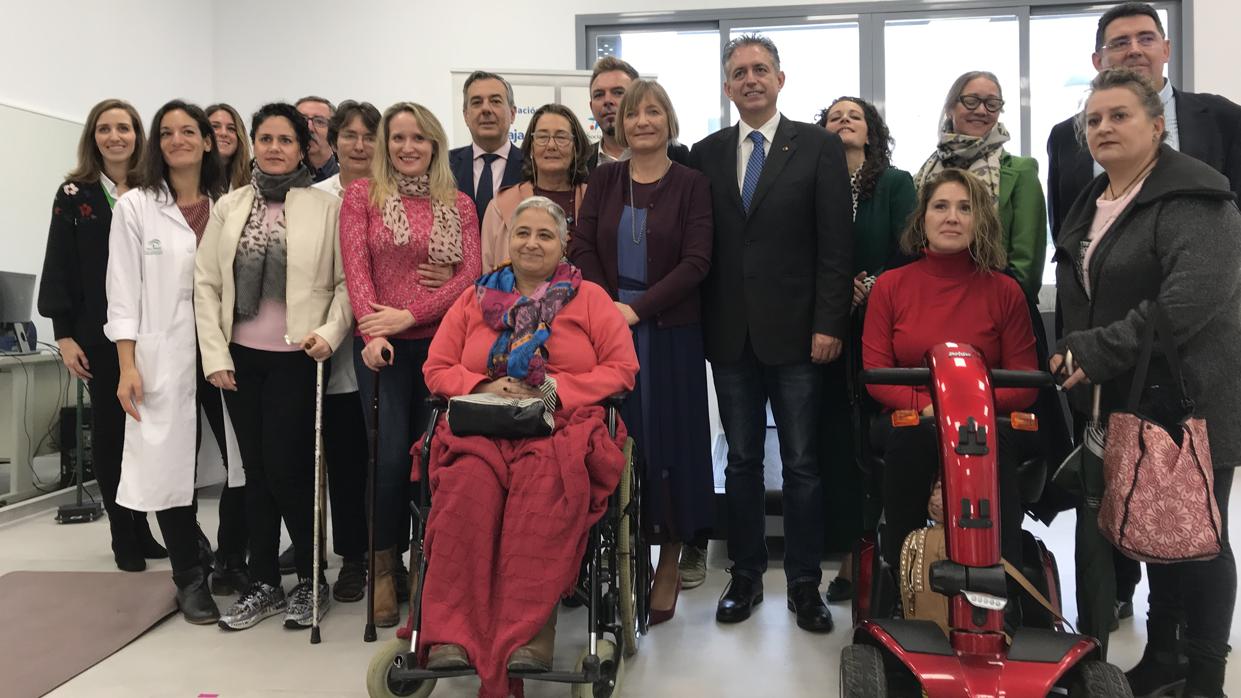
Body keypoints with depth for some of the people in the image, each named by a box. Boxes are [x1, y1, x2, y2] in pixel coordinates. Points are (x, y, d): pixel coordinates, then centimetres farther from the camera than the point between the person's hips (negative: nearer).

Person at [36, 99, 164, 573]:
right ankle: (123, 537, 15)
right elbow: (59, 269, 1)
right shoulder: (75, 194, 4)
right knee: (110, 431, 5)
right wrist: (64, 335, -7)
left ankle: (141, 527, 19)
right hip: (100, 335, -1)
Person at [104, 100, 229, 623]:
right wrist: (128, 366, -8)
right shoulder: (135, 206, 4)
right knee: (170, 466, -1)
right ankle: (191, 579, 14)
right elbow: (123, 291, 0)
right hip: (164, 358, -2)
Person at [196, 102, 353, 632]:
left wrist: (330, 332, -17)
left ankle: (311, 579, 16)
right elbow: (206, 283, 7)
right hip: (241, 357, 4)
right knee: (255, 470, 10)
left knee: (287, 468, -4)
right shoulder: (229, 206, 9)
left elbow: (347, 281, -2)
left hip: (296, 356, -4)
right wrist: (215, 355, 0)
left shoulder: (326, 207, -1)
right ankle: (263, 583, 22)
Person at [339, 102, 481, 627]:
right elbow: (356, 268, -2)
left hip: (442, 341, 2)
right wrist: (374, 332, -16)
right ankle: (384, 566, 13)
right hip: (384, 346, -1)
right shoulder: (362, 195, 7)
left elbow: (471, 274, 0)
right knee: (391, 456, -5)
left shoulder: (458, 204, 10)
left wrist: (409, 315, -11)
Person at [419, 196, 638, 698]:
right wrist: (486, 387, -3)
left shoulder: (589, 298, 16)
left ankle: (529, 636, -37)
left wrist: (558, 389, -8)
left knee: (545, 486, -37)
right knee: (468, 485, -33)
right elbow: (436, 369, 17)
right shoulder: (474, 299, 22)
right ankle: (452, 637, -35)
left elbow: (622, 369, 6)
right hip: (482, 428, 2)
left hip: (563, 428, -1)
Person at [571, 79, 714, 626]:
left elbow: (696, 262, -7)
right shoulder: (604, 179, 9)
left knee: (669, 437, 3)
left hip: (669, 331, -2)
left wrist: (637, 308, -15)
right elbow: (583, 249, 3)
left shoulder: (691, 183, 1)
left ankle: (670, 562, 17)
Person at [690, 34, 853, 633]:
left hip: (794, 331, -2)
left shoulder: (819, 147, 1)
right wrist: (702, 327, 0)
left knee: (801, 464, 5)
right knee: (741, 460, 11)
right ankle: (746, 576, 24)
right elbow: (700, 246, 6)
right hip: (730, 334, 3)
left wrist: (829, 324, -10)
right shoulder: (706, 154, 9)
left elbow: (835, 244, -4)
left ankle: (804, 584, 19)